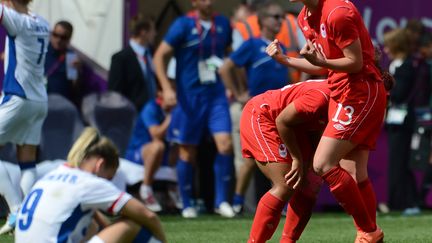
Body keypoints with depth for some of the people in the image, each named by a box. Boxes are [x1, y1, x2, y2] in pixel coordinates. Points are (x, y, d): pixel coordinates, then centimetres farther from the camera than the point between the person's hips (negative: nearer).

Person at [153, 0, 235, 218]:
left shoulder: (223, 24, 5)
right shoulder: (183, 25, -7)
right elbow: (160, 55, -7)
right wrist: (166, 88, -16)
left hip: (216, 94, 3)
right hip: (189, 96, -3)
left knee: (225, 143, -13)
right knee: (187, 152, 4)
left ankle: (221, 201, -2)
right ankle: (187, 205, 17)